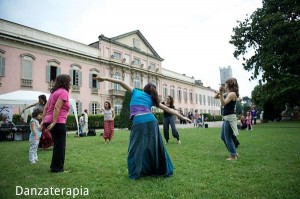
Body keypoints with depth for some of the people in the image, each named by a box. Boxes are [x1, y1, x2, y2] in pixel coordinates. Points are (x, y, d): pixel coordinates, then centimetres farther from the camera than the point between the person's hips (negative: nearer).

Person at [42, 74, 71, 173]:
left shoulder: (55, 92, 18)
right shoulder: (64, 92, -10)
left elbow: (46, 107, 17)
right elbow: (57, 107, -21)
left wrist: (43, 121, 16)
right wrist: (54, 122, -23)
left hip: (49, 121, 9)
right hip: (58, 123, -9)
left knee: (58, 145, 20)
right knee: (60, 146, 3)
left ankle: (54, 166, 29)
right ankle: (57, 168, 12)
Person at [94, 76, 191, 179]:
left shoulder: (136, 92, 21)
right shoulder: (152, 99, 23)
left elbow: (121, 82, 18)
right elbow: (167, 109, 23)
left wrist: (104, 78, 18)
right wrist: (182, 117, 27)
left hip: (139, 123, -2)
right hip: (152, 121, 3)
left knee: (136, 149, 11)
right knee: (155, 147, 16)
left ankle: (134, 173, 14)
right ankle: (164, 170, 28)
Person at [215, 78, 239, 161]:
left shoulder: (232, 94, -14)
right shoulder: (227, 94, 13)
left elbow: (223, 103, -25)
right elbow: (216, 97, 16)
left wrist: (221, 93, -30)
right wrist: (219, 92, 0)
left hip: (230, 118, -10)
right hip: (226, 118, 10)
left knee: (228, 137, -1)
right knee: (223, 136, 17)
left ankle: (233, 156, 12)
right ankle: (233, 152, 28)